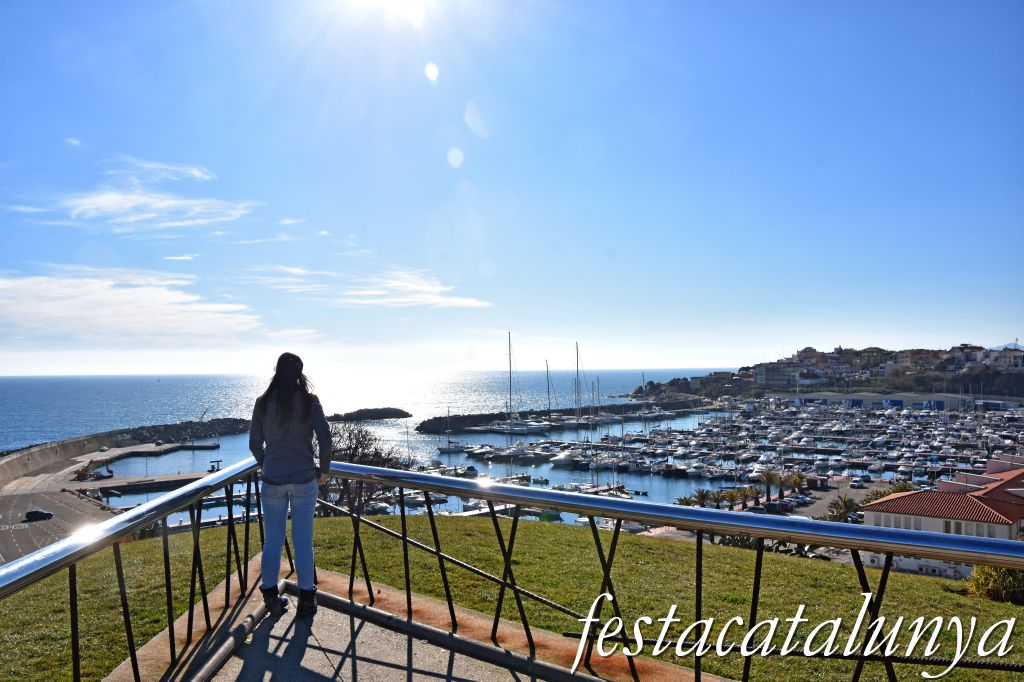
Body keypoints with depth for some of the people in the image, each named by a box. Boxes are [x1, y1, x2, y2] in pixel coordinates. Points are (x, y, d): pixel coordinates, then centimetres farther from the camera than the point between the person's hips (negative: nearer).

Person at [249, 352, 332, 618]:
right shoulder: (309, 401, -7)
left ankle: (271, 597, 21)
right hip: (304, 479, -1)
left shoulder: (263, 402, -1)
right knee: (303, 541, 8)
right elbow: (325, 439, -10)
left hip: (272, 481, 1)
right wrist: (324, 469, 5)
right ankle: (306, 599, 15)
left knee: (272, 541, 13)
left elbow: (254, 444, 5)